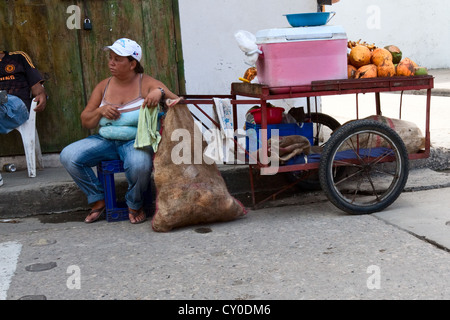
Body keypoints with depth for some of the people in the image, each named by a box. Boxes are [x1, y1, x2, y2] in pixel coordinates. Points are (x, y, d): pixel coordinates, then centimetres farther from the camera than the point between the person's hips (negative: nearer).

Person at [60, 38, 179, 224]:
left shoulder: (146, 84, -2)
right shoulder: (104, 86, 10)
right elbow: (85, 122, 13)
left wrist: (160, 92, -33)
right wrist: (101, 111, -9)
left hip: (136, 140, -5)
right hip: (105, 140, 5)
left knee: (139, 165, -39)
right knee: (68, 156, -15)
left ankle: (135, 205, -5)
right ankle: (98, 200, 3)